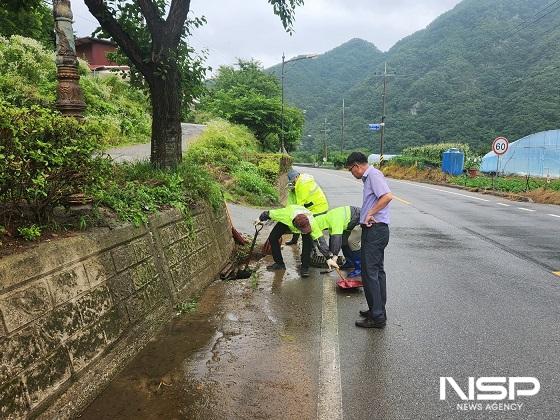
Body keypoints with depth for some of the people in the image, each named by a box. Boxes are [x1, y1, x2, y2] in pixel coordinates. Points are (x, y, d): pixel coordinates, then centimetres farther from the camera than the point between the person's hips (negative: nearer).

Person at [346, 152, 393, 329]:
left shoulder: (373, 174, -12)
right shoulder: (369, 177, 19)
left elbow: (387, 196, -25)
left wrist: (370, 213, -20)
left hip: (375, 229, -11)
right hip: (374, 229, 11)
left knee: (370, 272, -7)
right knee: (377, 271, 16)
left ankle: (377, 317, 0)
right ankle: (378, 310, 28)